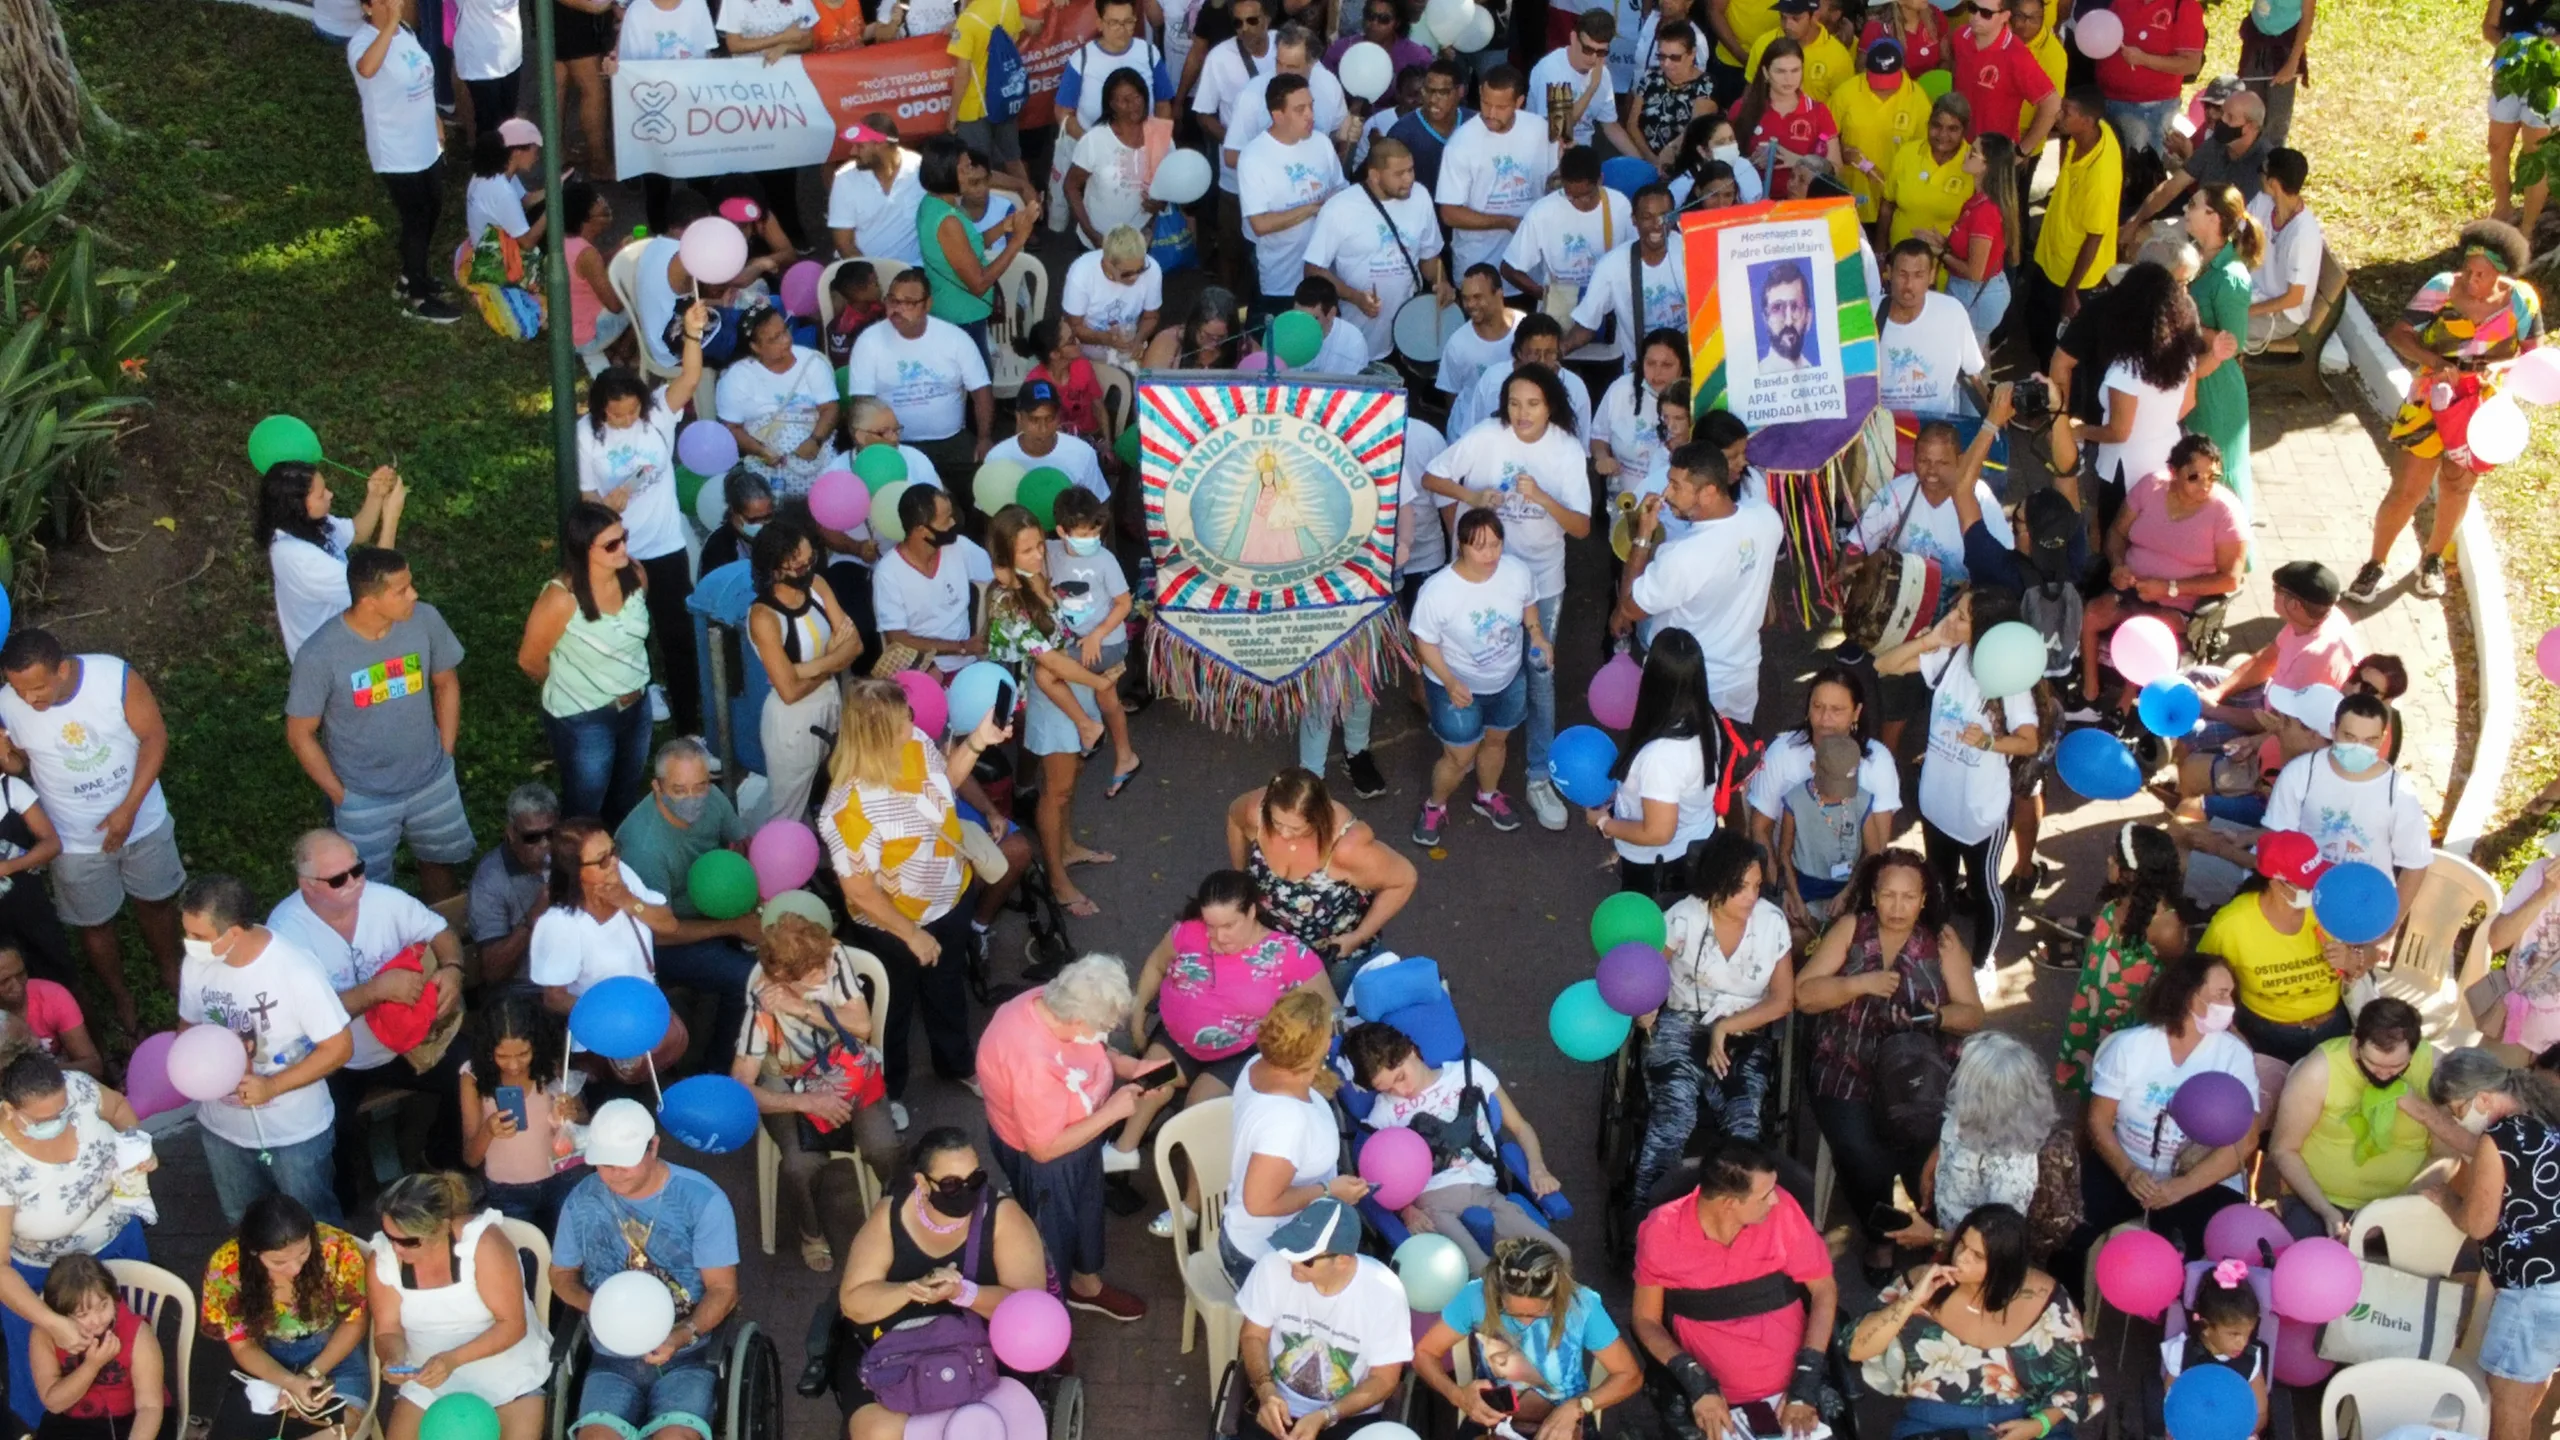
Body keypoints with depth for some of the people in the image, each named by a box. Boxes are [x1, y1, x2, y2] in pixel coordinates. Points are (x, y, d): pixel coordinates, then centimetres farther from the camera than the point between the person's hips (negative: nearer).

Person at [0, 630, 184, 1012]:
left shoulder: (116, 677, -28)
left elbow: (154, 737, -17)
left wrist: (128, 809, -21)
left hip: (142, 820, 0)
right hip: (76, 841, 0)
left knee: (156, 901, 23)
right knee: (94, 924, 17)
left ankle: (170, 970, 51)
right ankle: (121, 999, 43)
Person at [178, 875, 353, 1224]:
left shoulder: (296, 970, -29)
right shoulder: (197, 964, -14)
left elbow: (340, 1047, -21)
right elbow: (190, 1026, 4)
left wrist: (272, 1086, -29)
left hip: (296, 1132, -5)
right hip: (223, 1128, 5)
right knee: (243, 1227, 27)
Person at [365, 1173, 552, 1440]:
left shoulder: (483, 1243, -25)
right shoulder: (383, 1257, -13)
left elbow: (513, 1325, -22)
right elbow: (387, 1331, -4)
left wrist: (453, 1359, -34)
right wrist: (394, 1359, -27)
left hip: (509, 1371, -4)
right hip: (430, 1380, 4)